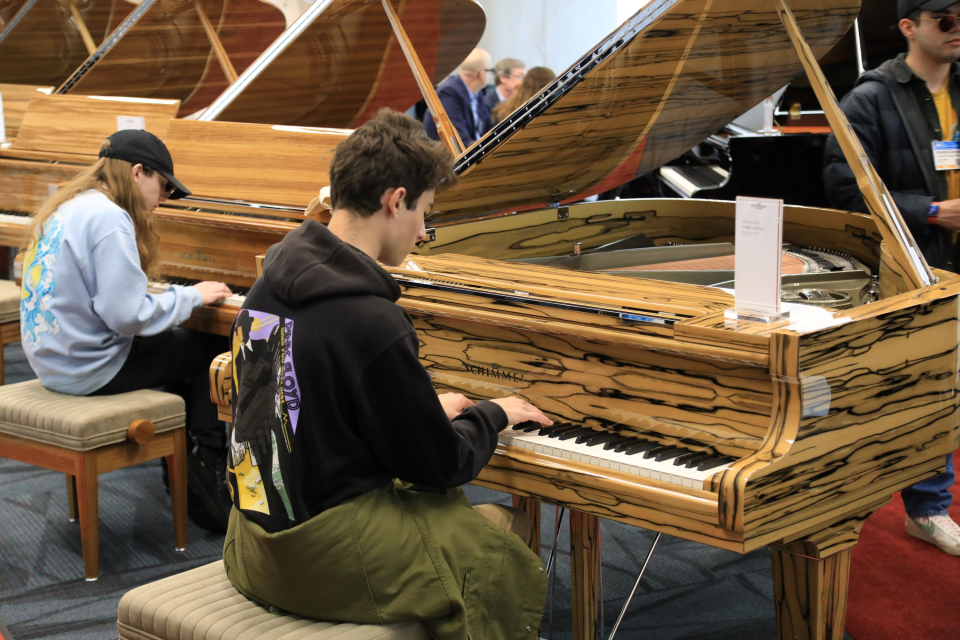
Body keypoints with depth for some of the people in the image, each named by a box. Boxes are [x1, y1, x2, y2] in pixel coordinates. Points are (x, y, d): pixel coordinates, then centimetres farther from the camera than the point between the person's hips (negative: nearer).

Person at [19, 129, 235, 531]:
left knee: (186, 346, 21)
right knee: (214, 350, 1)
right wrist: (192, 296, -10)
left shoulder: (66, 208, 10)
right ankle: (205, 465, 5)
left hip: (51, 357, 10)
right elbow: (128, 315, -24)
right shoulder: (109, 217, -19)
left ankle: (181, 464, 21)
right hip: (90, 367, -10)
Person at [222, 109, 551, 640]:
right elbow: (440, 465, -13)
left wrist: (427, 408, 20)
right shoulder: (373, 323, -24)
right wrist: (493, 414, 5)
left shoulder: (270, 287, 3)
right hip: (326, 558, -9)